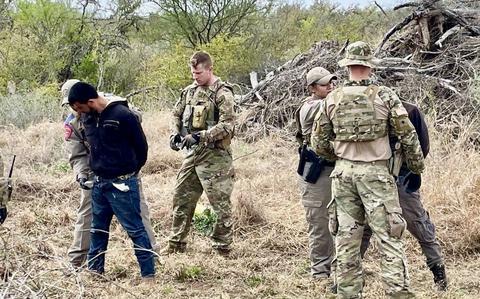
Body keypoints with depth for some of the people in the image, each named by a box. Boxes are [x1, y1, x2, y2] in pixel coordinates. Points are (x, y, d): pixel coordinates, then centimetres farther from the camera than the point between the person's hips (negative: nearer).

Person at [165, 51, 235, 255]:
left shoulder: (222, 93, -12)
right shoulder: (189, 91, 10)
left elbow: (227, 126, -19)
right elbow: (177, 114, 21)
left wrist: (200, 136, -25)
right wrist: (175, 133, 1)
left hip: (214, 155, -7)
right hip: (192, 154, 8)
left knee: (220, 203, 0)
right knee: (181, 198, 13)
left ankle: (222, 247, 11)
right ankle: (176, 244, 25)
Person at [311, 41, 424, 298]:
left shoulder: (332, 99, 4)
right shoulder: (384, 96, -4)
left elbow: (318, 142, 9)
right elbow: (407, 135, -2)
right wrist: (416, 166, 11)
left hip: (343, 172, 3)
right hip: (376, 172, -3)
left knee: (346, 237, 9)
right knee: (388, 237, -1)